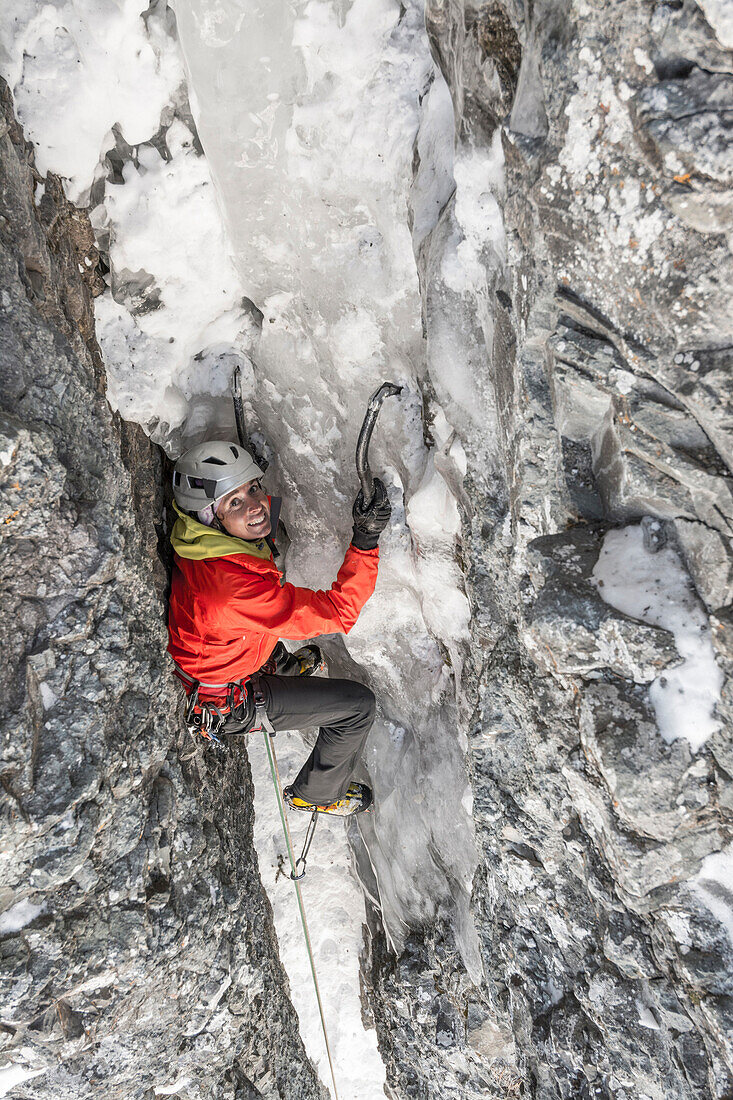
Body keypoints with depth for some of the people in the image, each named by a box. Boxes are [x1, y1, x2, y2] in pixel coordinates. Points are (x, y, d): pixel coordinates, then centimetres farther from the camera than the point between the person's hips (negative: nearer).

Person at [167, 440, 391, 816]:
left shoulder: (200, 534, -17)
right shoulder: (235, 587, -43)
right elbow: (337, 613, -37)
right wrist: (365, 540, -42)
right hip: (224, 707, -8)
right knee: (358, 705, -4)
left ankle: (281, 666, 59)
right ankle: (315, 794, 22)